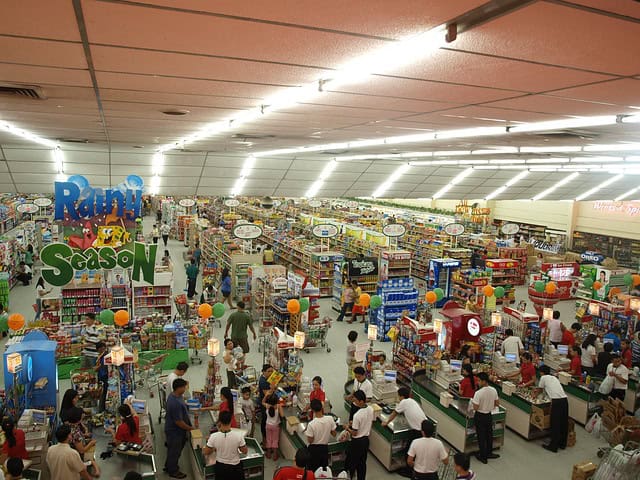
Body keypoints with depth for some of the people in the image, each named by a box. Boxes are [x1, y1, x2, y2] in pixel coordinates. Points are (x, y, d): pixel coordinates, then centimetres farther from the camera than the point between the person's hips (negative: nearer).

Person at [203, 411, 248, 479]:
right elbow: (245, 451, -8)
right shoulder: (238, 435, -22)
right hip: (235, 468, -1)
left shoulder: (214, 436, -20)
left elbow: (205, 452, -6)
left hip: (220, 468, 1)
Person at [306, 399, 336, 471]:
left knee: (313, 470, 13)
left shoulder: (311, 424, -25)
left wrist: (306, 433, 0)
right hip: (325, 448, 3)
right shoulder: (330, 419, -16)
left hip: (314, 449, -3)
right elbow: (334, 434, -3)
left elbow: (310, 441, -15)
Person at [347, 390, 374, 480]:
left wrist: (348, 428, -2)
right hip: (366, 439, 7)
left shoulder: (357, 415, -30)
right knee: (363, 462, 19)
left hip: (357, 442, -7)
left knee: (352, 463, 12)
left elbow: (354, 433, -21)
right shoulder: (371, 409, -8)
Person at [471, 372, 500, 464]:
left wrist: (473, 401, -6)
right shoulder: (493, 390, -9)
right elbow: (497, 403, 3)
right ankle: (489, 453, 36)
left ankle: (483, 456, 20)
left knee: (481, 436, 9)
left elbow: (475, 408, -24)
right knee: (489, 435, 21)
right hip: (489, 415, 5)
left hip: (480, 416, -5)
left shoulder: (478, 393, -28)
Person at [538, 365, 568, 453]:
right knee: (564, 423, 16)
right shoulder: (554, 378, 22)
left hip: (557, 402, -7)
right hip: (565, 400, 7)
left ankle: (553, 446, 10)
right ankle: (562, 444, 30)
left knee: (555, 424, 2)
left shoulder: (543, 378, 5)